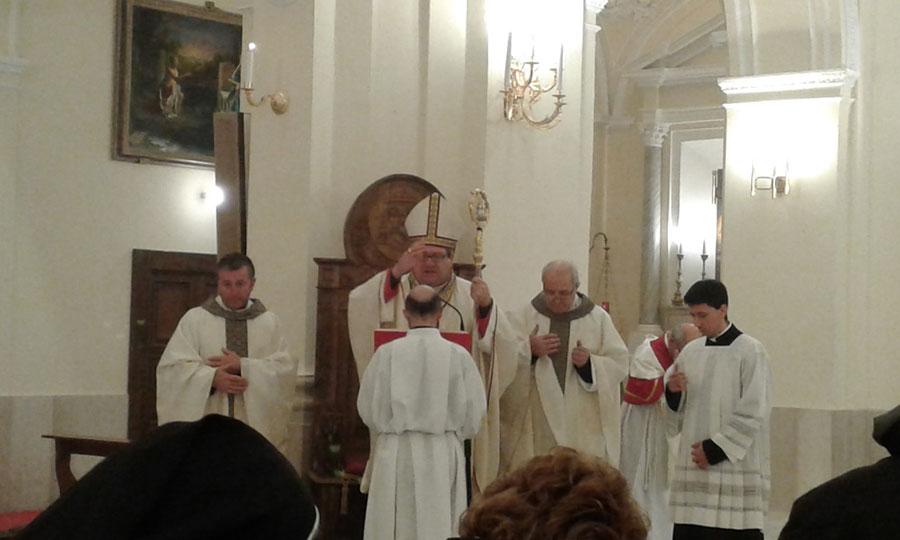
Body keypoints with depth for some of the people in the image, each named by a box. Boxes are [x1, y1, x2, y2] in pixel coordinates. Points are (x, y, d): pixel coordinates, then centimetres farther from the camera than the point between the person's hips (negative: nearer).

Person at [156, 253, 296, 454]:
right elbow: (172, 367, -2)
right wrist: (212, 377, -18)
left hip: (256, 429, 1)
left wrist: (243, 366, -14)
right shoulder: (194, 319, 5)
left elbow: (286, 369, 0)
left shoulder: (269, 322, 10)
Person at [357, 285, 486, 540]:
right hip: (443, 456, 0)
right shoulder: (458, 355, -7)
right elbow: (473, 413, 0)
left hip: (396, 455, 0)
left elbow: (368, 408, 0)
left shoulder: (387, 353, -8)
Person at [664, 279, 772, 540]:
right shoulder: (690, 352, 12)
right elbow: (676, 414, 16)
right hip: (692, 467, 6)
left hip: (736, 468, -6)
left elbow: (753, 413, -9)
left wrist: (715, 449, -11)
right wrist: (672, 392, -5)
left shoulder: (751, 352, -5)